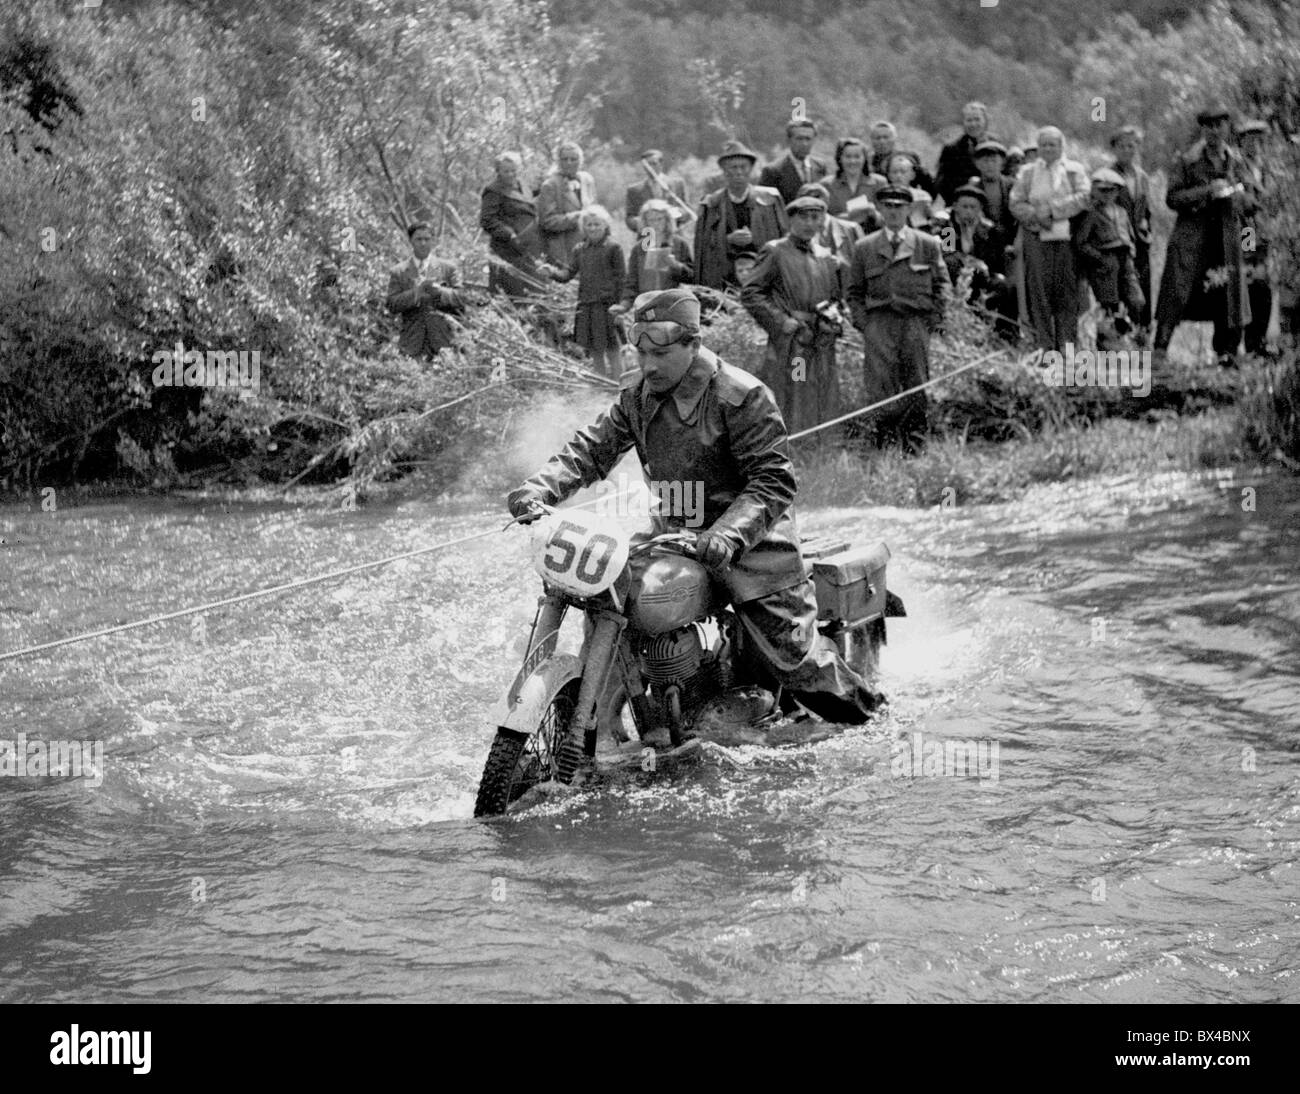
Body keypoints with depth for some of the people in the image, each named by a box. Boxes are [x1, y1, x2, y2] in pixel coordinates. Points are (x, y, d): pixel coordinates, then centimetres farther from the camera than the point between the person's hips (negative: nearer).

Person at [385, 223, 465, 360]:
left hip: (443, 340, 0)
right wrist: (417, 292, -16)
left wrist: (437, 290, -17)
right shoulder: (397, 272, 9)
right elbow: (392, 306, -2)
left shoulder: (448, 268, 10)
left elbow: (460, 299, 1)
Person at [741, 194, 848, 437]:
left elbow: (837, 298, 27)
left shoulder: (828, 258, 16)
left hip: (823, 347, 6)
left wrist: (836, 319, 4)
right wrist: (781, 321, -13)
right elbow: (749, 293, -5)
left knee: (824, 412, 6)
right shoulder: (775, 253, -1)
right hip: (789, 345, -6)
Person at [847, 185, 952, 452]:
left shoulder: (928, 245, 11)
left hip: (916, 322, 0)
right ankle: (884, 442, -11)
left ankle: (913, 445, 5)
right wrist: (862, 321, 2)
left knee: (916, 385, -1)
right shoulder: (865, 248, 13)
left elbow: (942, 285, 12)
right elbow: (854, 291, 16)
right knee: (881, 383, -12)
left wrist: (935, 318, 0)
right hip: (879, 322, 0)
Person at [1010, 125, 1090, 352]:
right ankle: (1044, 345, -4)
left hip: (1067, 238, -1)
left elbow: (1083, 198, -4)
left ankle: (1067, 343, 1)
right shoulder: (1027, 172, 14)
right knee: (1039, 289, -6)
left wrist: (1051, 210, -12)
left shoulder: (1075, 170, 11)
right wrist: (1036, 215, -11)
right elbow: (1016, 203, 7)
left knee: (1067, 290, -3)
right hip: (1036, 238, 1)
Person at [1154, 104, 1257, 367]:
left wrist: (1238, 194, -7)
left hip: (1227, 237, 4)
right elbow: (1172, 198, -7)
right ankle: (1160, 348, -6)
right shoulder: (1187, 161, -1)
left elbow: (1250, 204, 16)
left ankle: (1227, 351, 11)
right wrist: (1207, 191, -16)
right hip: (1192, 236, -3)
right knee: (1177, 292, -9)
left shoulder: (1236, 162, 11)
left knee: (1228, 294, 2)